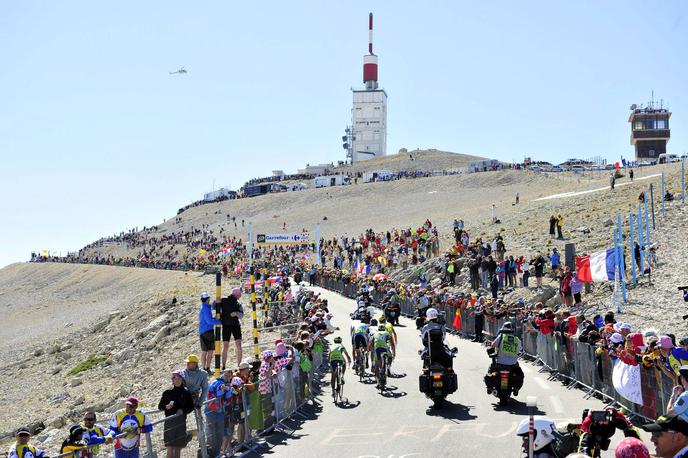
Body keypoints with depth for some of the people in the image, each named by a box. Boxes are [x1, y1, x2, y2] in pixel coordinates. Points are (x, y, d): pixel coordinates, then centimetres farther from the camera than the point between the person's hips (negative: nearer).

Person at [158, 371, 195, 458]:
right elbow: (160, 406, 3)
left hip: (181, 422, 2)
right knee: (170, 448, -7)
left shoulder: (186, 393, 4)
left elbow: (191, 407, 7)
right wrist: (166, 406, -17)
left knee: (178, 447, 8)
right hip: (169, 422, -2)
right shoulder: (167, 393, 0)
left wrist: (183, 410, -11)